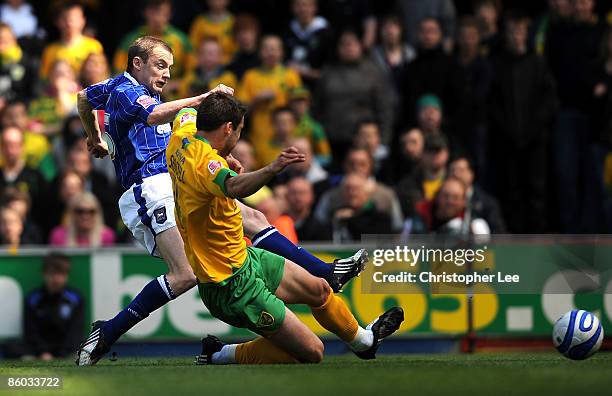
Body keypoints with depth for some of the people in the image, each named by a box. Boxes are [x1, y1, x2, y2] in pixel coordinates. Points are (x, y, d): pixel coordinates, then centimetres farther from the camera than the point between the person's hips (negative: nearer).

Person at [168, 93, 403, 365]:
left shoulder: (180, 140, 0)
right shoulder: (204, 161, -29)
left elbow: (184, 113, 26)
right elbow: (234, 188, -53)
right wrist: (272, 169, -66)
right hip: (234, 287, -11)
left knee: (318, 289, 25)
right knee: (312, 353, -7)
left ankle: (364, 341, 52)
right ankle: (220, 355, 6)